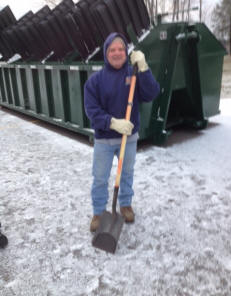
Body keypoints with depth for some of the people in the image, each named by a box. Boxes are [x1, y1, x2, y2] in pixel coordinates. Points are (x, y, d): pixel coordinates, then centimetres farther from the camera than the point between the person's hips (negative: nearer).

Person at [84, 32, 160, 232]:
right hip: (103, 140, -1)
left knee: (127, 174, 19)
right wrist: (113, 122, -28)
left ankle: (126, 204, 42)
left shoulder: (134, 74, -3)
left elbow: (151, 94, -17)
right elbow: (91, 110, -13)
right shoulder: (95, 80, -8)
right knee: (100, 179, 9)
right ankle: (98, 212, 30)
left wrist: (143, 67, -26)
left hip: (129, 137, 2)